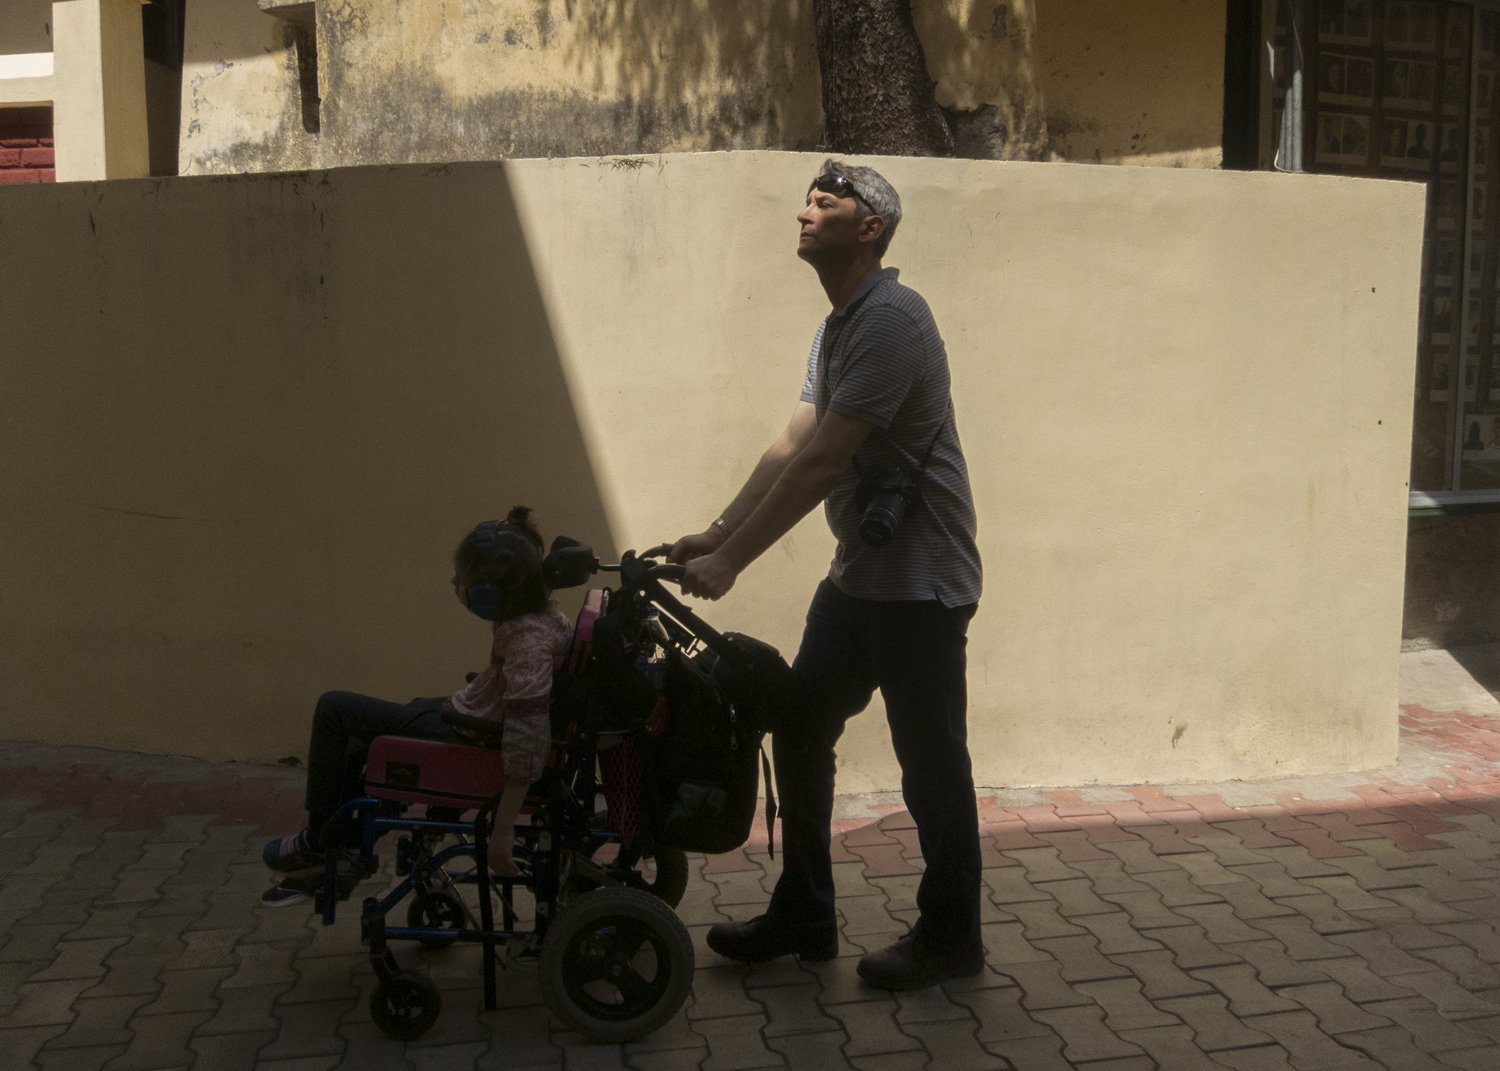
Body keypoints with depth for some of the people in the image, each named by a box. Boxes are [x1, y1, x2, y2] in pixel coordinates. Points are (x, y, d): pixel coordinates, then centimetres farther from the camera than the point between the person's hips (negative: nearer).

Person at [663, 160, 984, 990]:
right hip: (858, 575, 10)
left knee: (931, 764, 3)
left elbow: (821, 462, -24)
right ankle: (804, 919, 27)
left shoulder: (890, 318, -19)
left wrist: (731, 561, -22)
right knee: (798, 734, 13)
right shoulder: (834, 329, 13)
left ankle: (950, 938, 21)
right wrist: (713, 535, 4)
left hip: (920, 584, -10)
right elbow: (791, 449, 10)